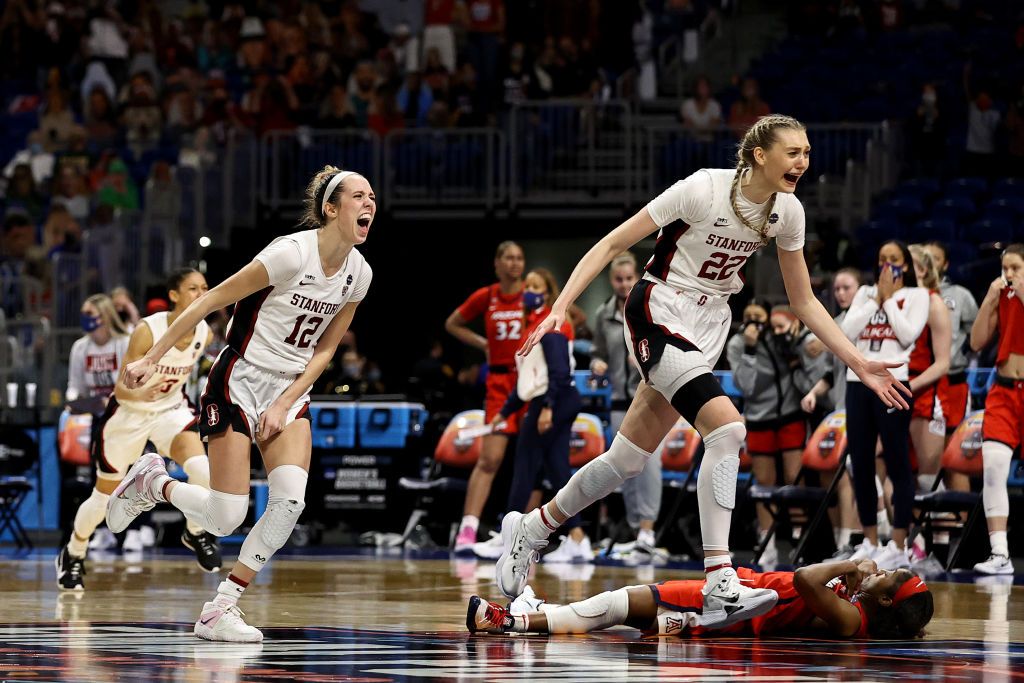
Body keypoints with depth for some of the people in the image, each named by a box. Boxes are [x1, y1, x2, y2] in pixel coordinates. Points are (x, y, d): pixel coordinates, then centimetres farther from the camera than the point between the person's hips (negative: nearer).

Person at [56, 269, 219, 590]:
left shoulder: (205, 333, -13)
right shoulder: (147, 331, -27)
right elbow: (121, 390, -25)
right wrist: (141, 394, -44)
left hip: (171, 409, 3)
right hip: (129, 413, -3)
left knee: (203, 470, -26)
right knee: (104, 498, 11)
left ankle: (195, 533, 1)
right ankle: (73, 555, 37)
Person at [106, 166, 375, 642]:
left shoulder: (358, 273, 0)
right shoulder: (292, 253, -20)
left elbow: (324, 350, 8)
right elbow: (211, 300, -14)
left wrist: (285, 404, -4)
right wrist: (150, 359, -14)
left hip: (291, 389, 6)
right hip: (239, 383, -6)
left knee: (291, 500, -17)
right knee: (225, 518, -11)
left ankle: (220, 611, -5)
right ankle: (150, 481, 21)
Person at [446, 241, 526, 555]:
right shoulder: (485, 297, 2)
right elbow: (452, 324, 17)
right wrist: (482, 343, 7)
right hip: (499, 384, 0)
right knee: (490, 458, -10)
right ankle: (467, 530, -14)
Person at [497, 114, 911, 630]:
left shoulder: (787, 212, -1)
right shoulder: (703, 189, -19)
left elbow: (804, 303, 11)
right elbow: (614, 243, -14)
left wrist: (860, 364, 4)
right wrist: (559, 308, -23)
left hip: (709, 327, 7)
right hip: (660, 313, -7)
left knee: (629, 460, 9)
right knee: (727, 427, -26)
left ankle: (530, 529, 30)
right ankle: (720, 584, -28)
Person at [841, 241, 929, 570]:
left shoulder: (916, 295, 4)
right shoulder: (865, 293, 16)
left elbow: (908, 334, -10)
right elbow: (848, 331, 2)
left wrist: (889, 299, -5)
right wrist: (877, 298, -1)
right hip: (858, 381, 5)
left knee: (896, 463, -6)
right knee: (860, 464, 5)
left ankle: (899, 546, -5)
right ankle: (870, 542, 12)